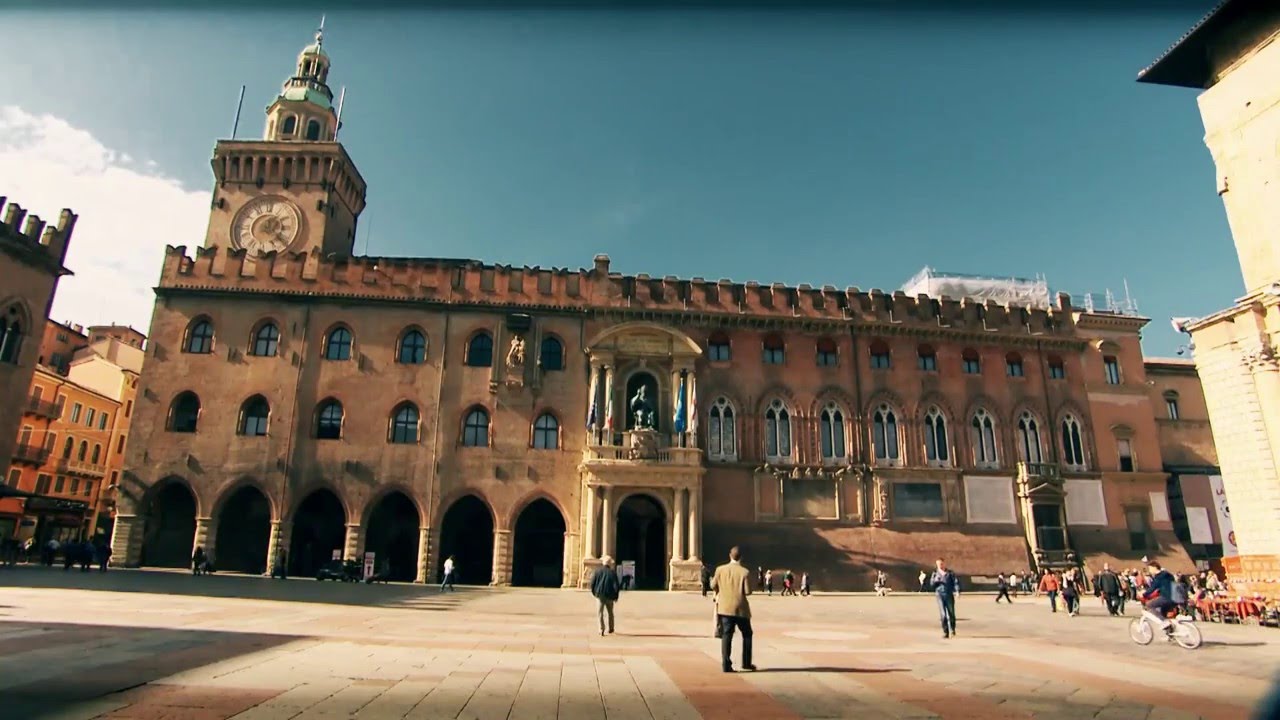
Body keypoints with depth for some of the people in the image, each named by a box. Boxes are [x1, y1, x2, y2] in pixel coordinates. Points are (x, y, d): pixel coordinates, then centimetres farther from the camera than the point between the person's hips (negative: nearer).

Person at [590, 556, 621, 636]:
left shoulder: (597, 571, -4)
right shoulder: (613, 572, -6)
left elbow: (592, 583, -2)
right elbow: (616, 585, -7)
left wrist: (593, 592, 13)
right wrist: (616, 596, 4)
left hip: (599, 595, -1)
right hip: (609, 596, 1)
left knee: (600, 613, 3)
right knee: (610, 613, 19)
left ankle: (601, 630, -8)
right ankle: (610, 629, 28)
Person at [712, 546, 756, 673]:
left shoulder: (720, 569, -3)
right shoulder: (745, 572, -12)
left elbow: (713, 586, 4)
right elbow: (748, 591, -12)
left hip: (725, 608, 2)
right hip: (740, 608, -2)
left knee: (726, 636, 5)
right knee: (747, 634, 16)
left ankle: (726, 665, -1)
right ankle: (746, 663, 19)